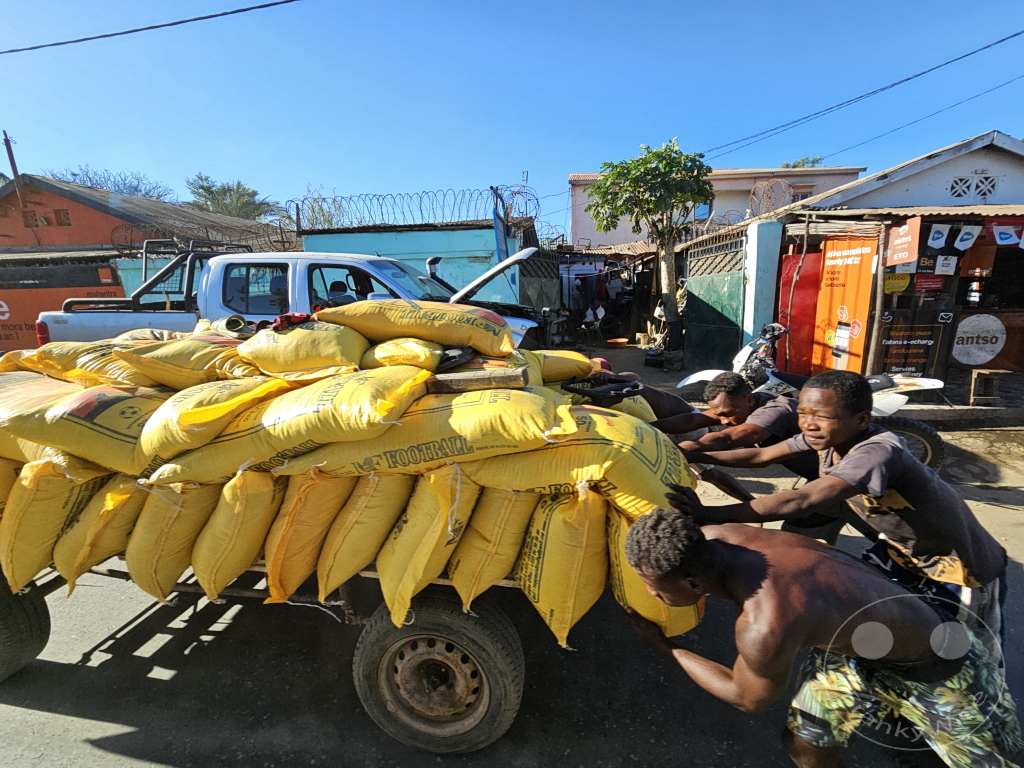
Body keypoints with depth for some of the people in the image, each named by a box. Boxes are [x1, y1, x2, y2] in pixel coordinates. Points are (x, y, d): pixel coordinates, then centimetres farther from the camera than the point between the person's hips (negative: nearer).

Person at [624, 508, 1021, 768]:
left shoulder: (765, 628, -43)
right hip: (851, 638, 6)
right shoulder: (705, 540, -25)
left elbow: (748, 698, -20)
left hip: (932, 662, -5)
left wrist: (665, 647, -12)